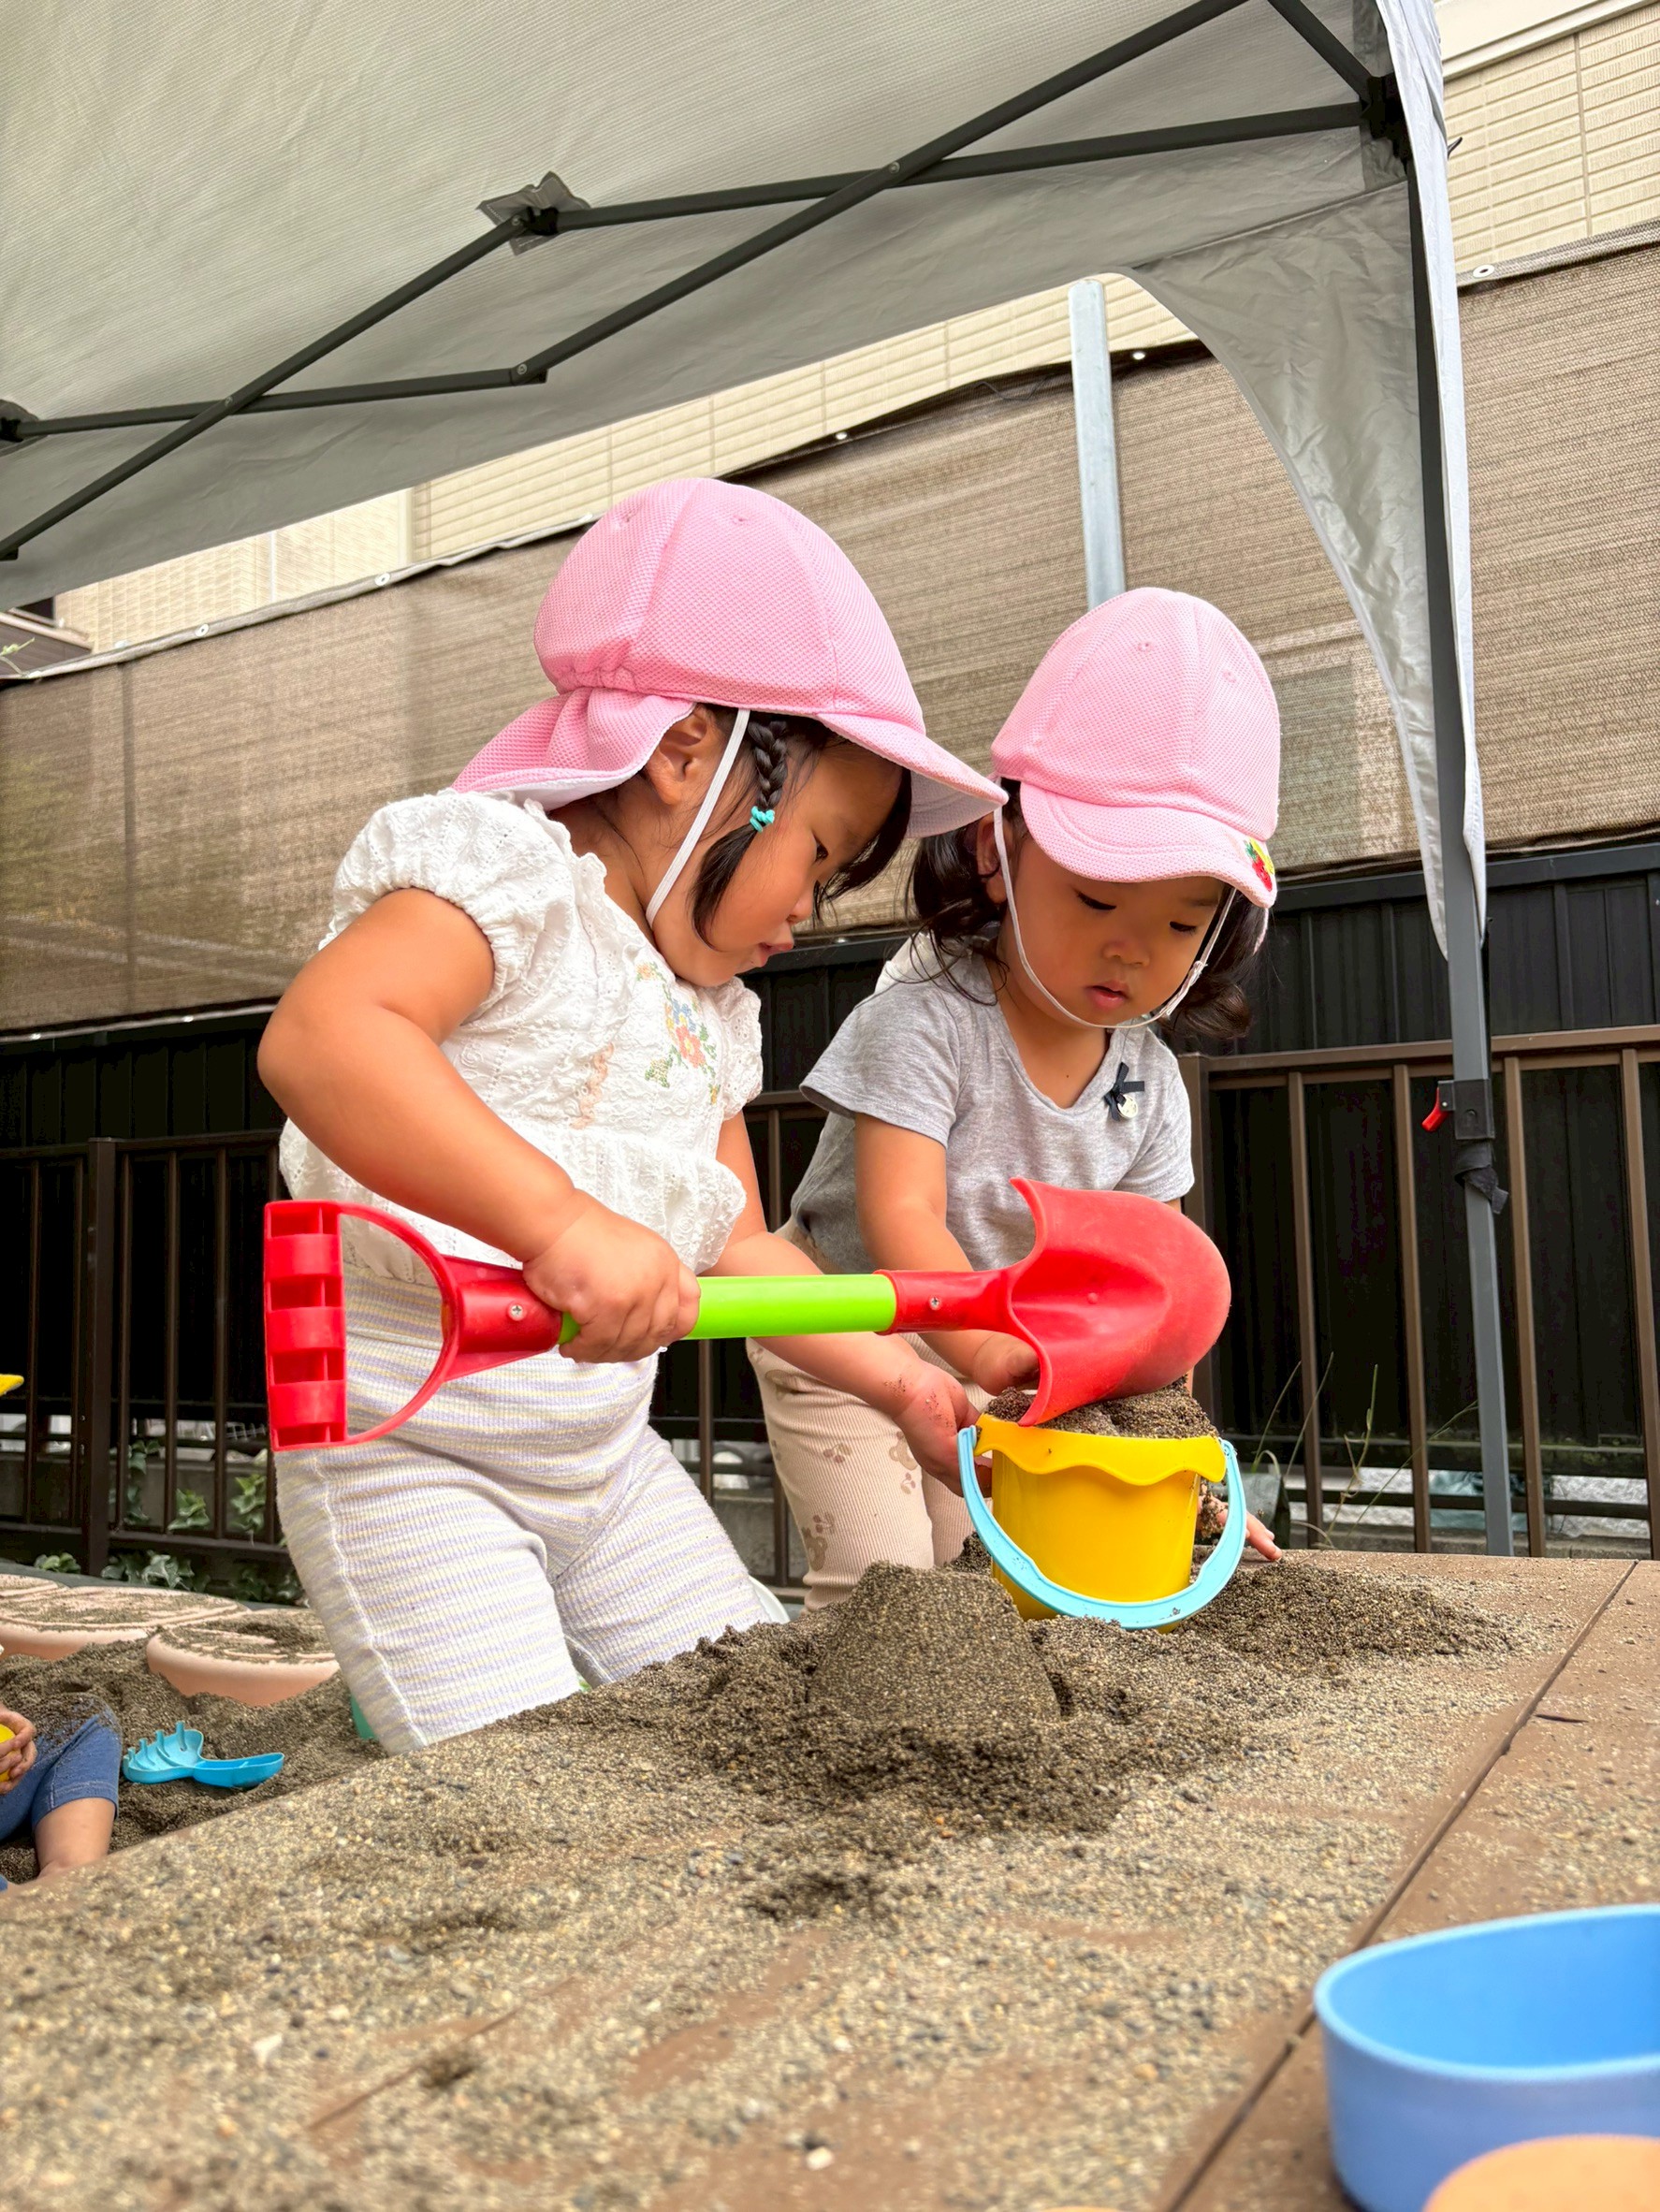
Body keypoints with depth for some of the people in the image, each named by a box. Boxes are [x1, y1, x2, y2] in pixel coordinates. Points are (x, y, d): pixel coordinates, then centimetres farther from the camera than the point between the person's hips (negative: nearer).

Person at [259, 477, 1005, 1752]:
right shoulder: (507, 870, -16)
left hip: (609, 1456, 8)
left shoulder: (715, 1017, 11)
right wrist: (563, 1222, -43)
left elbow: (738, 1245, 15)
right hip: (414, 1459, -8)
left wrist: (906, 1384, 9)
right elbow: (318, 1039, -35)